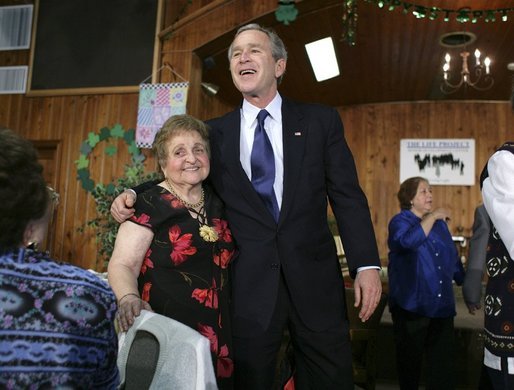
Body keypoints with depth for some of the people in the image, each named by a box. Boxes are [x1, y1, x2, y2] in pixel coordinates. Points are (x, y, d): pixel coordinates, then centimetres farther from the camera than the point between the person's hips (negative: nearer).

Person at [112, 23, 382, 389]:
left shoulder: (321, 120, 5)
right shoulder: (215, 132, 9)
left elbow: (347, 195, 1)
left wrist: (367, 264, -8)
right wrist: (133, 195, -5)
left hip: (314, 277, 0)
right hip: (249, 283, 1)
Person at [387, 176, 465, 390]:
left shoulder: (439, 223, 13)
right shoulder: (400, 221, -5)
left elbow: (452, 258, 20)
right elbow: (409, 241, -29)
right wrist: (433, 216, -20)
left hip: (442, 305, 5)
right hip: (411, 305, -5)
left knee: (444, 359, 7)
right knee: (410, 358, 9)